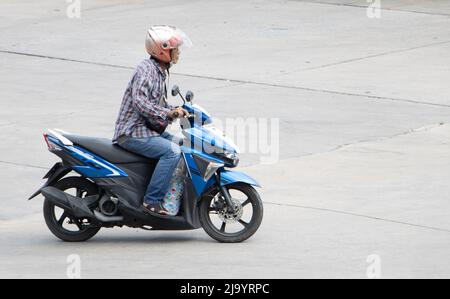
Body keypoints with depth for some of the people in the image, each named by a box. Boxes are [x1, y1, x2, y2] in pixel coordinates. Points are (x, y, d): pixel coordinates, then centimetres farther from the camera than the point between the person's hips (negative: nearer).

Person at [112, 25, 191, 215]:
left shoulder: (160, 71, 16)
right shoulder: (147, 69, -15)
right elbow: (139, 101, -28)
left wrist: (176, 111, 8)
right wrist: (167, 113, -30)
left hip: (148, 129, 10)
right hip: (132, 133, -10)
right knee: (172, 151, -25)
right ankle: (152, 201, -25)